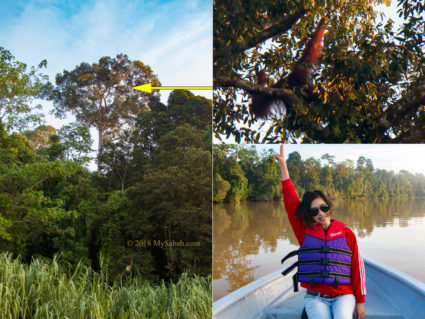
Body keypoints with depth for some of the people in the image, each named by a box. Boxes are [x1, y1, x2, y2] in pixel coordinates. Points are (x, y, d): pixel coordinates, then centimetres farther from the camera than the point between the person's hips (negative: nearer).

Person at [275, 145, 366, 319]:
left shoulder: (346, 233, 4)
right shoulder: (304, 231, 3)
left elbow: (357, 266, 6)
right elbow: (290, 202, -3)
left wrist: (360, 302, 4)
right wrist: (283, 166, -6)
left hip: (343, 295, 0)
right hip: (315, 297, 0)